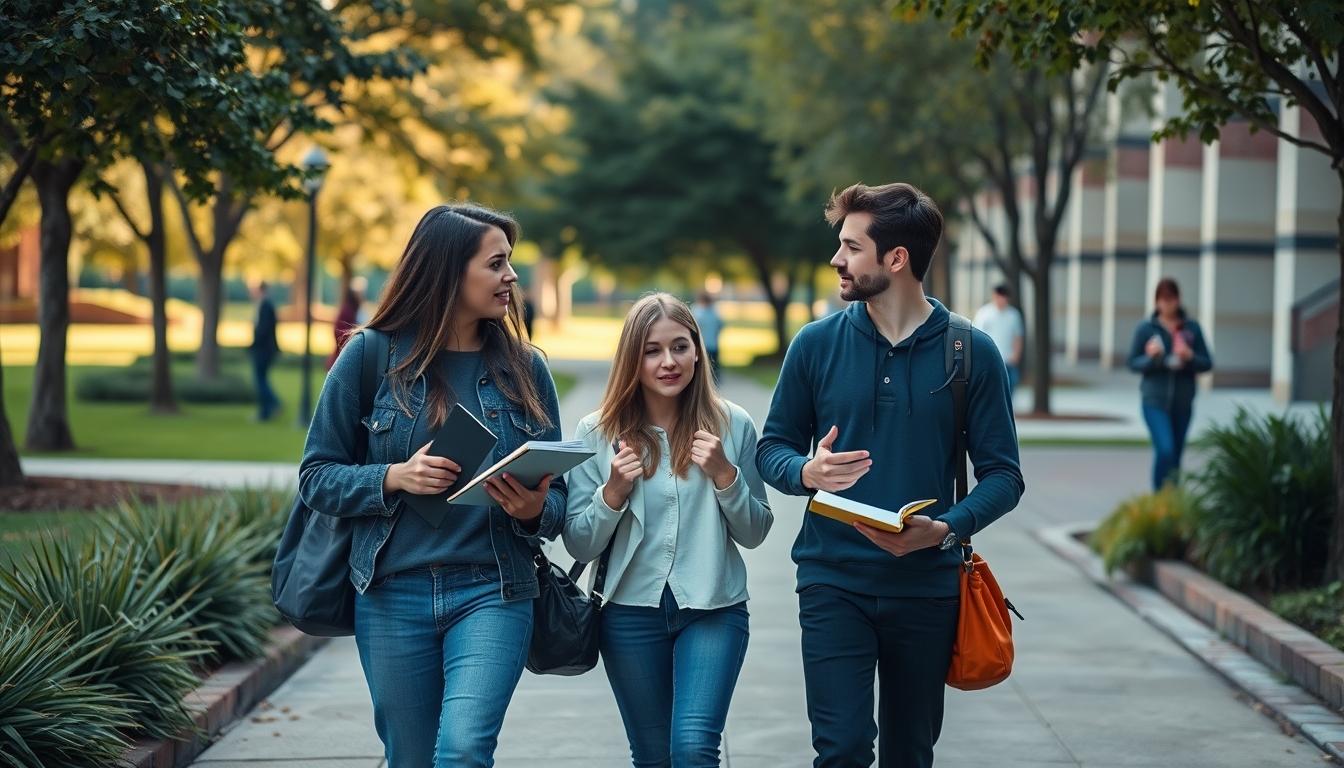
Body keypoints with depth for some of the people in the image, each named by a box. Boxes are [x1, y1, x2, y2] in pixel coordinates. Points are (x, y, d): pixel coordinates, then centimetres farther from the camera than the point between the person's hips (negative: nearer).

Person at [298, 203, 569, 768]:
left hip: (493, 593, 0)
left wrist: (535, 510, -13)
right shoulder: (371, 357, 0)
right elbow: (317, 476, 1)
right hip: (393, 595, 0)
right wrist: (394, 478, -16)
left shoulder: (523, 369, 5)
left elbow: (558, 494, 10)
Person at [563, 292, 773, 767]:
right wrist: (614, 491, -17)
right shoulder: (598, 433, -2)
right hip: (632, 612, 1)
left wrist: (724, 475, -13)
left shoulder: (731, 424, -2)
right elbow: (579, 546, 0)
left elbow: (754, 532, 4)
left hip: (714, 608, -1)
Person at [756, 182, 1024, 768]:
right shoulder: (817, 344, 1)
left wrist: (947, 528, -20)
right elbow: (772, 447, 7)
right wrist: (806, 472, -16)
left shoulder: (971, 352, -3)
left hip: (927, 585, 1)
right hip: (833, 583, 0)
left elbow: (1002, 474, -3)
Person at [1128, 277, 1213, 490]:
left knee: (1175, 456, 9)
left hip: (1183, 403, 3)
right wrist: (1150, 358, -18)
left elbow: (1207, 363, 5)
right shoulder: (1145, 328, -1)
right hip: (1155, 402, -3)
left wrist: (1190, 357, -15)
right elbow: (1133, 363, 2)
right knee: (1165, 450, -19)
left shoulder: (1192, 328, 4)